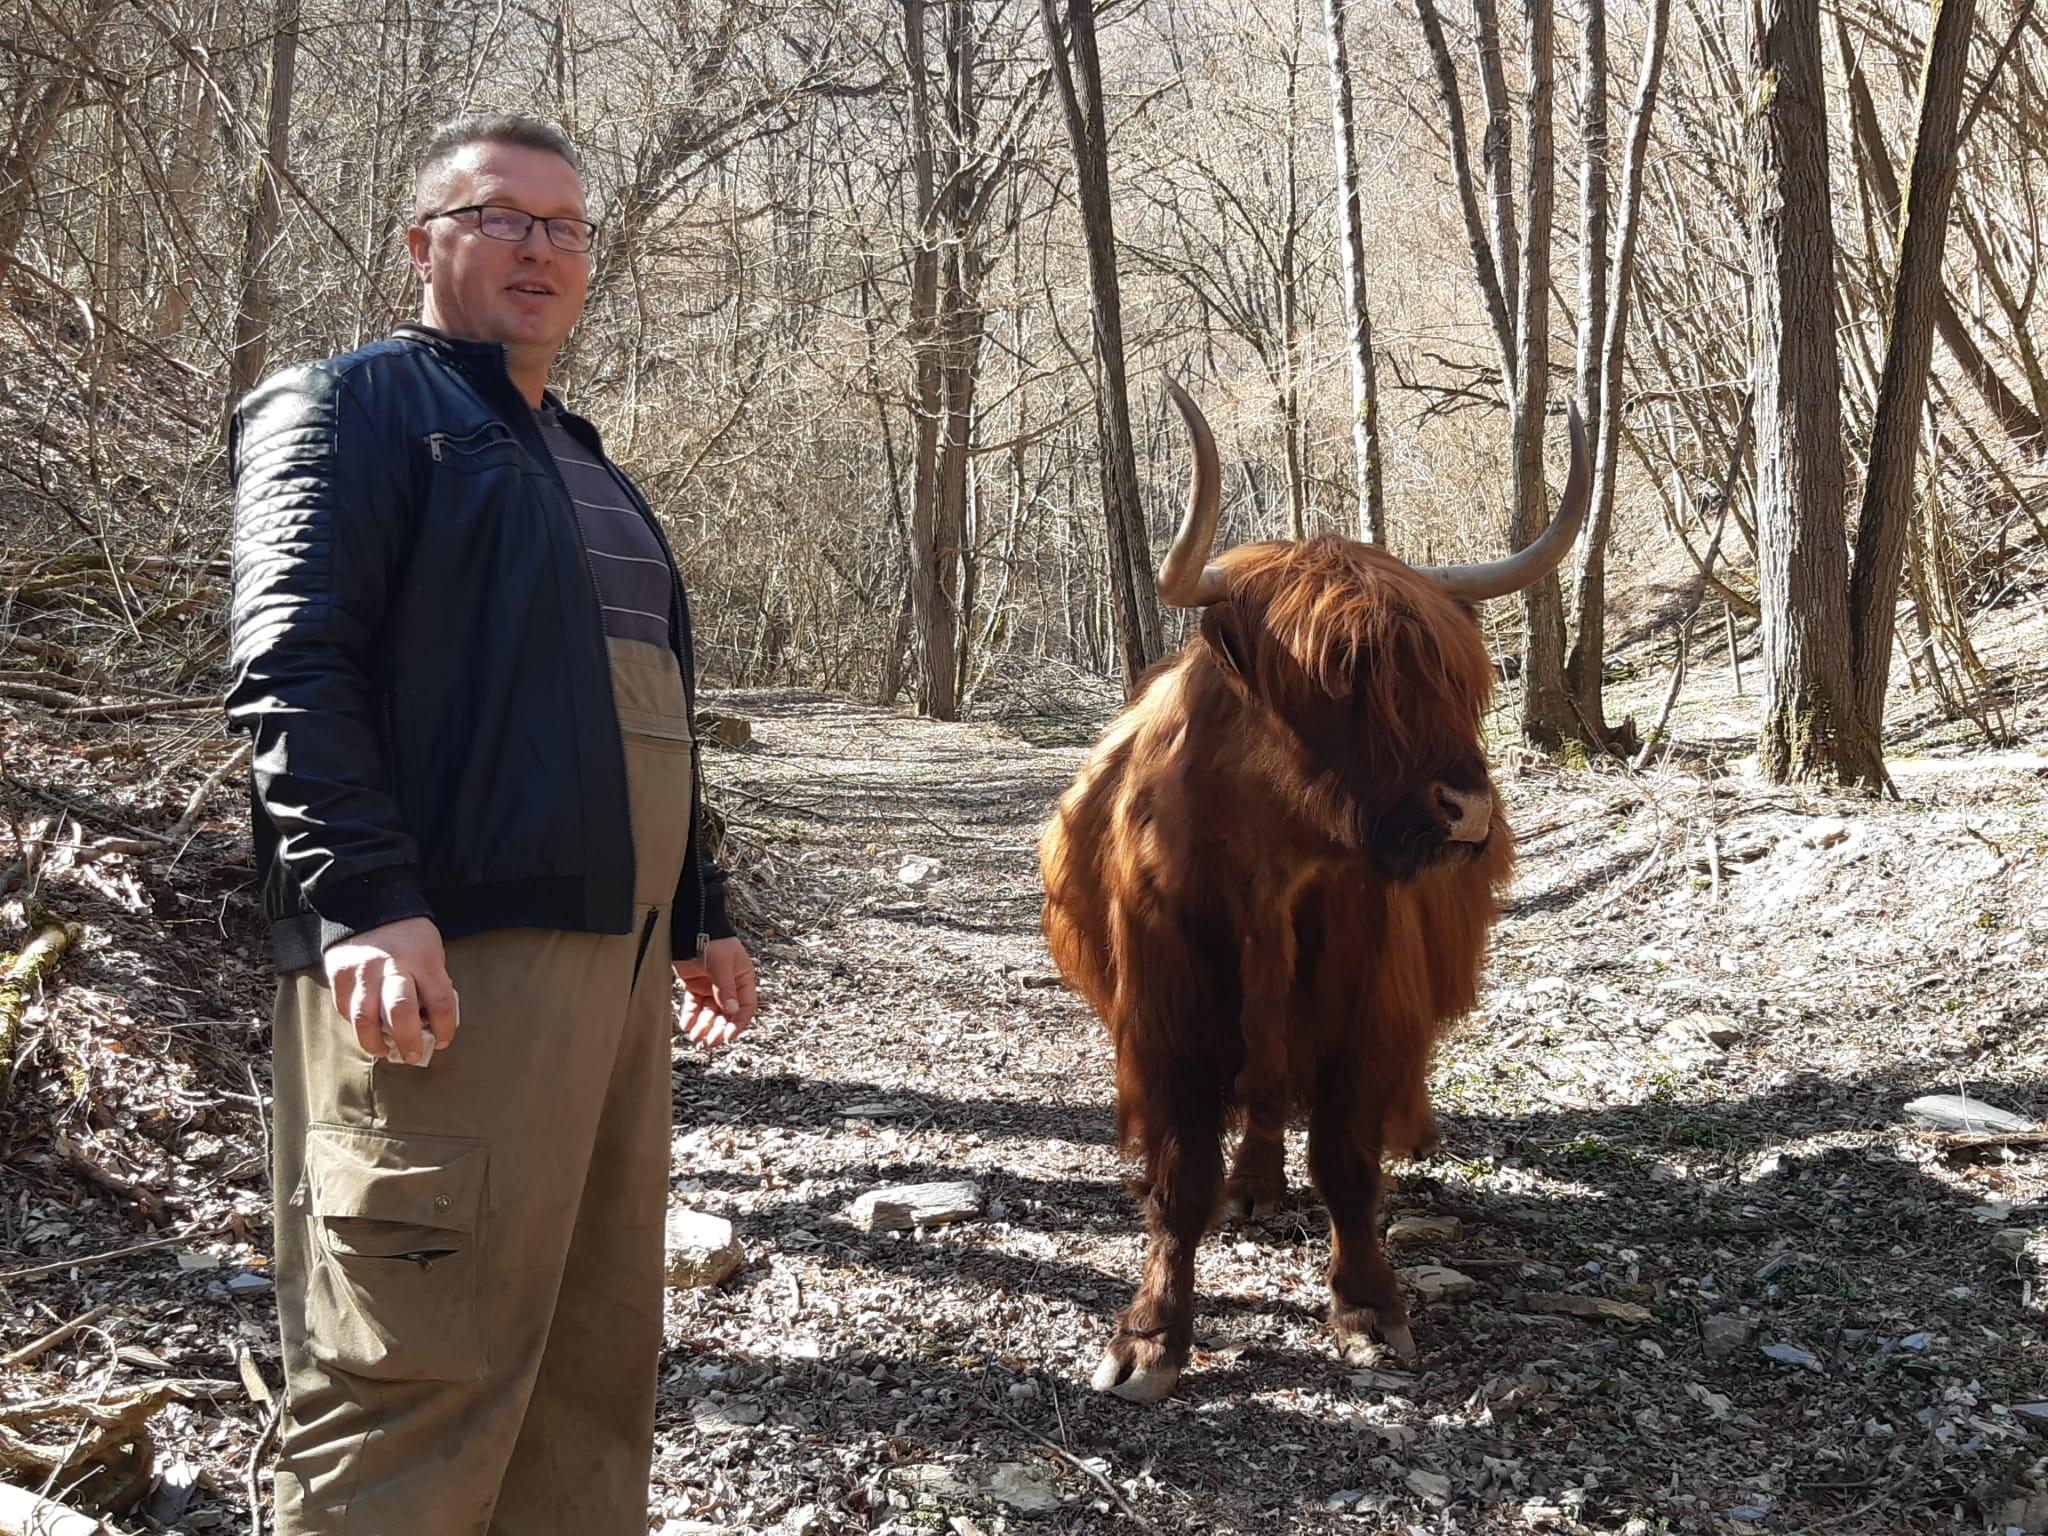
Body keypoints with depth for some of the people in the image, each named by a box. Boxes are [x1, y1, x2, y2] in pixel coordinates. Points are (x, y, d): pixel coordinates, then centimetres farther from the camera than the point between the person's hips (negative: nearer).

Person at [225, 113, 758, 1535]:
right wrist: (363, 898, -23)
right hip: (444, 960, -8)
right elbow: (292, 664, -12)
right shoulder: (356, 405, 2)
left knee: (597, 1355, 11)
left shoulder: (584, 466, 28)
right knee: (425, 1367, -8)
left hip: (614, 961, 9)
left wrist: (699, 914, 27)